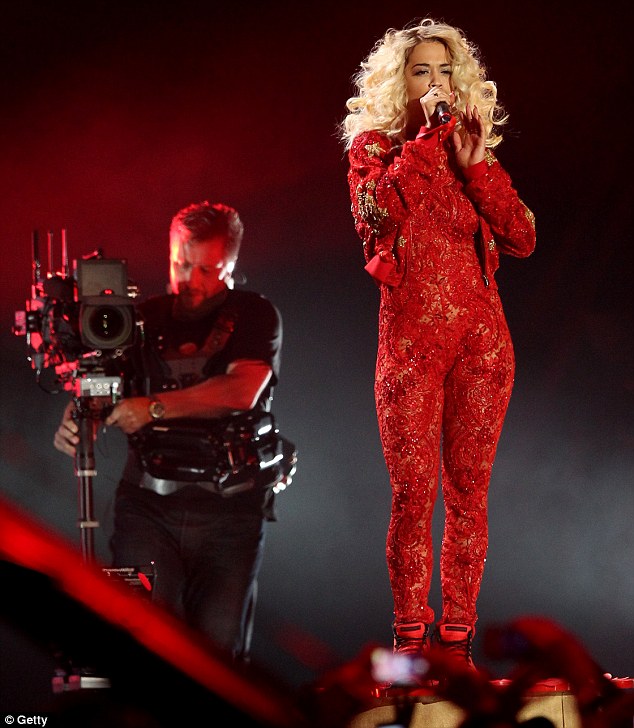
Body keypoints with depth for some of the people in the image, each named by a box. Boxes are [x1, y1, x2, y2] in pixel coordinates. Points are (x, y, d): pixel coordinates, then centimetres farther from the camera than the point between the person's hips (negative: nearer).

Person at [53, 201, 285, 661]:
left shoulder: (255, 317, 5)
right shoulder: (146, 320, 14)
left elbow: (242, 391, -12)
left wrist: (155, 407, -19)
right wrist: (77, 419, -16)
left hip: (228, 511, -1)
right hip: (148, 505, 2)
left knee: (218, 648, -4)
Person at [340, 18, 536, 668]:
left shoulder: (471, 148, 15)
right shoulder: (374, 145, 7)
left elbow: (521, 238, 2)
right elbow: (379, 211, -16)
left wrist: (475, 163, -4)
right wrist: (428, 139, -11)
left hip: (481, 339, 3)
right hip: (410, 338, -3)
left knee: (467, 494, 1)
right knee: (413, 495, -6)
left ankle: (456, 641, 4)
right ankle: (409, 641, -1)